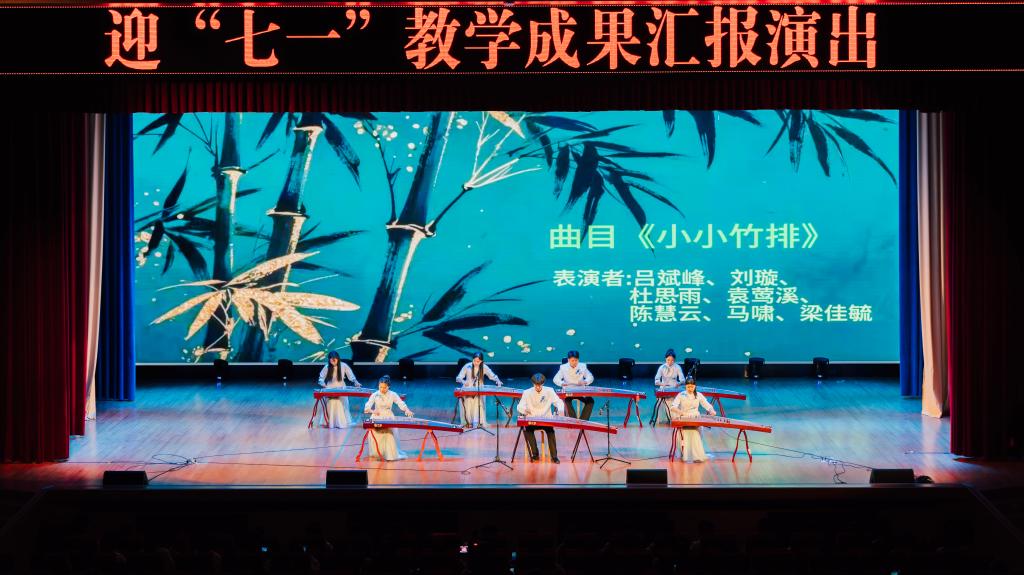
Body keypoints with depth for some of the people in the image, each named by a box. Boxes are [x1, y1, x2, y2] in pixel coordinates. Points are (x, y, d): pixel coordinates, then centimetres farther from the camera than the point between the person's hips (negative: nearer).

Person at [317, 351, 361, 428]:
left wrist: (355, 382, -18)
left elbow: (350, 375, -3)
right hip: (330, 390, 0)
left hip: (341, 389, 0)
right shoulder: (327, 367, -10)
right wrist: (323, 383, -23)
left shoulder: (343, 366, -10)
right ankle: (329, 423, 4)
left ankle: (341, 423, 3)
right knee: (330, 406, -3)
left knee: (341, 406, -3)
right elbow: (321, 378, -3)